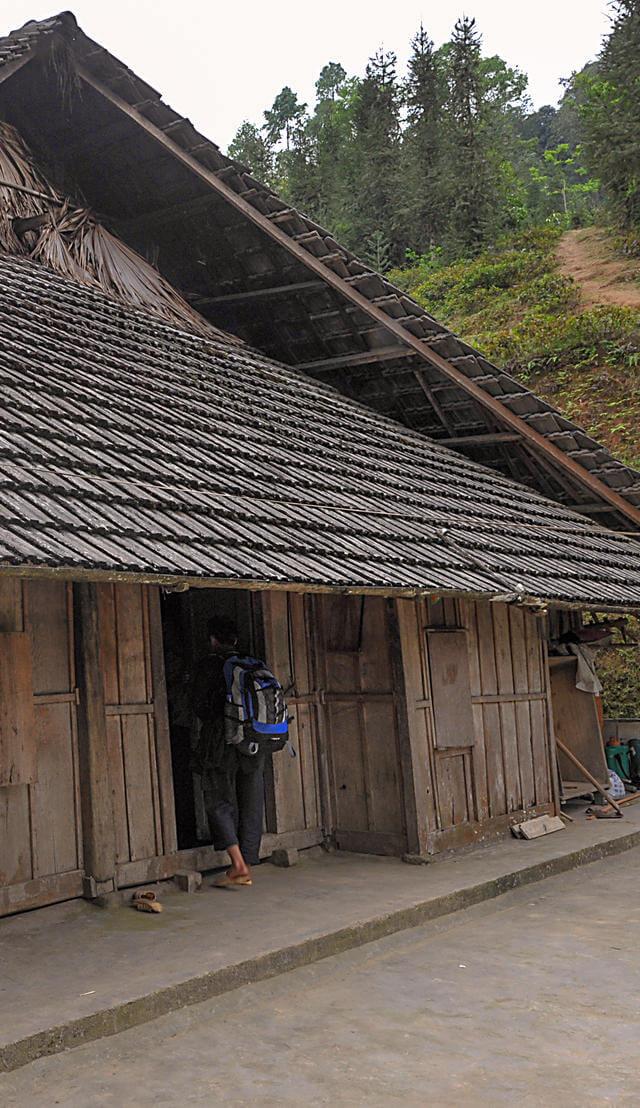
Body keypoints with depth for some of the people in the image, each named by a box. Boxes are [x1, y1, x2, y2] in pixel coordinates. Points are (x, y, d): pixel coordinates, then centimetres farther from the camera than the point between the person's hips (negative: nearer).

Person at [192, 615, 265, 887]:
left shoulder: (209, 665, -4)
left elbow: (200, 707, -3)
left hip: (221, 742, -5)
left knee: (219, 803, 1)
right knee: (250, 806, 8)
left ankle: (238, 864, -12)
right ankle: (246, 870, 12)